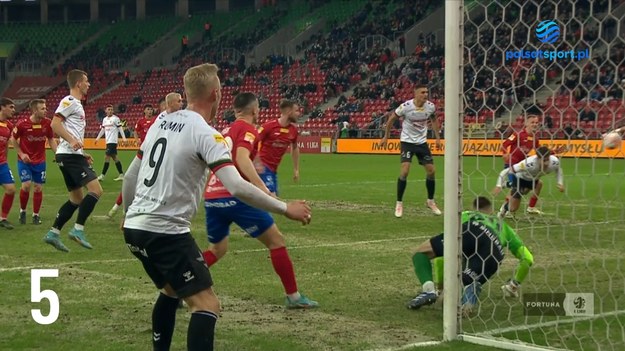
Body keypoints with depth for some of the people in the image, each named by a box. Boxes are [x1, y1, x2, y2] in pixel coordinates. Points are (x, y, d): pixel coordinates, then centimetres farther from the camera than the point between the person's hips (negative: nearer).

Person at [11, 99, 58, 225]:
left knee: (38, 188, 3)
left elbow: (51, 140, 6)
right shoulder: (22, 124, -17)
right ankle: (22, 211, 10)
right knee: (26, 185, -14)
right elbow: (13, 140, -1)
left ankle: (36, 214, 18)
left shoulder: (47, 123, -9)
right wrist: (21, 154, -9)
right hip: (24, 160, -3)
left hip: (40, 161, 3)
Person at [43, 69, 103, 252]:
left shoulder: (76, 104, 23)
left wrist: (83, 154, 25)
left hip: (72, 155, 10)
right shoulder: (69, 101, -8)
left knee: (76, 198, 13)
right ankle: (78, 230, -16)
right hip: (70, 155, -10)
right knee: (95, 189, -16)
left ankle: (53, 233, 13)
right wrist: (72, 140, -30)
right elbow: (55, 124, -19)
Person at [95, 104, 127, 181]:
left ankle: (102, 175, -7)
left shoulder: (115, 118, -7)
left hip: (113, 141, -8)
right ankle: (121, 175, 12)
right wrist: (97, 138, 23)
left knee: (107, 157, -9)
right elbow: (103, 130, 23)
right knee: (114, 157, 8)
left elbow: (120, 128, -8)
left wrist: (124, 138, -15)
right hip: (108, 141, 8)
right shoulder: (105, 119, 15)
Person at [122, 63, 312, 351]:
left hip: (135, 227, 9)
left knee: (172, 291, 29)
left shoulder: (161, 123, 10)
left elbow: (130, 176, 18)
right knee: (206, 305, -7)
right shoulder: (206, 134, -13)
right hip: (165, 232, -9)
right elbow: (238, 187, -23)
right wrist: (285, 209, -14)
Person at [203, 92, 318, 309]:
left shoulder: (226, 131, 21)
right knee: (276, 240, 4)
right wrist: (263, 189, -31)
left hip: (211, 196, 8)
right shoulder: (247, 130, -2)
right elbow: (242, 158, -20)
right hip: (234, 196, -8)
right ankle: (293, 297, 6)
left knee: (217, 249, 24)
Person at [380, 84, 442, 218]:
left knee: (431, 171, 3)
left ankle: (431, 201, 23)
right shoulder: (406, 106, -21)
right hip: (407, 141, -4)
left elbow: (434, 120, 13)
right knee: (405, 170, -18)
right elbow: (391, 119, -4)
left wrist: (437, 138, 10)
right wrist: (386, 136, 2)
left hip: (422, 142, 4)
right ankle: (399, 203, -3)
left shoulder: (430, 106, -10)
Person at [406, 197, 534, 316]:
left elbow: (441, 256, 43)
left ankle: (429, 290, -16)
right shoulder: (502, 226, 47)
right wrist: (514, 285, 57)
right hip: (494, 250, 1)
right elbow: (527, 258, 43)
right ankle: (470, 290, -34)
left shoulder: (464, 216, 44)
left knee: (421, 252, 14)